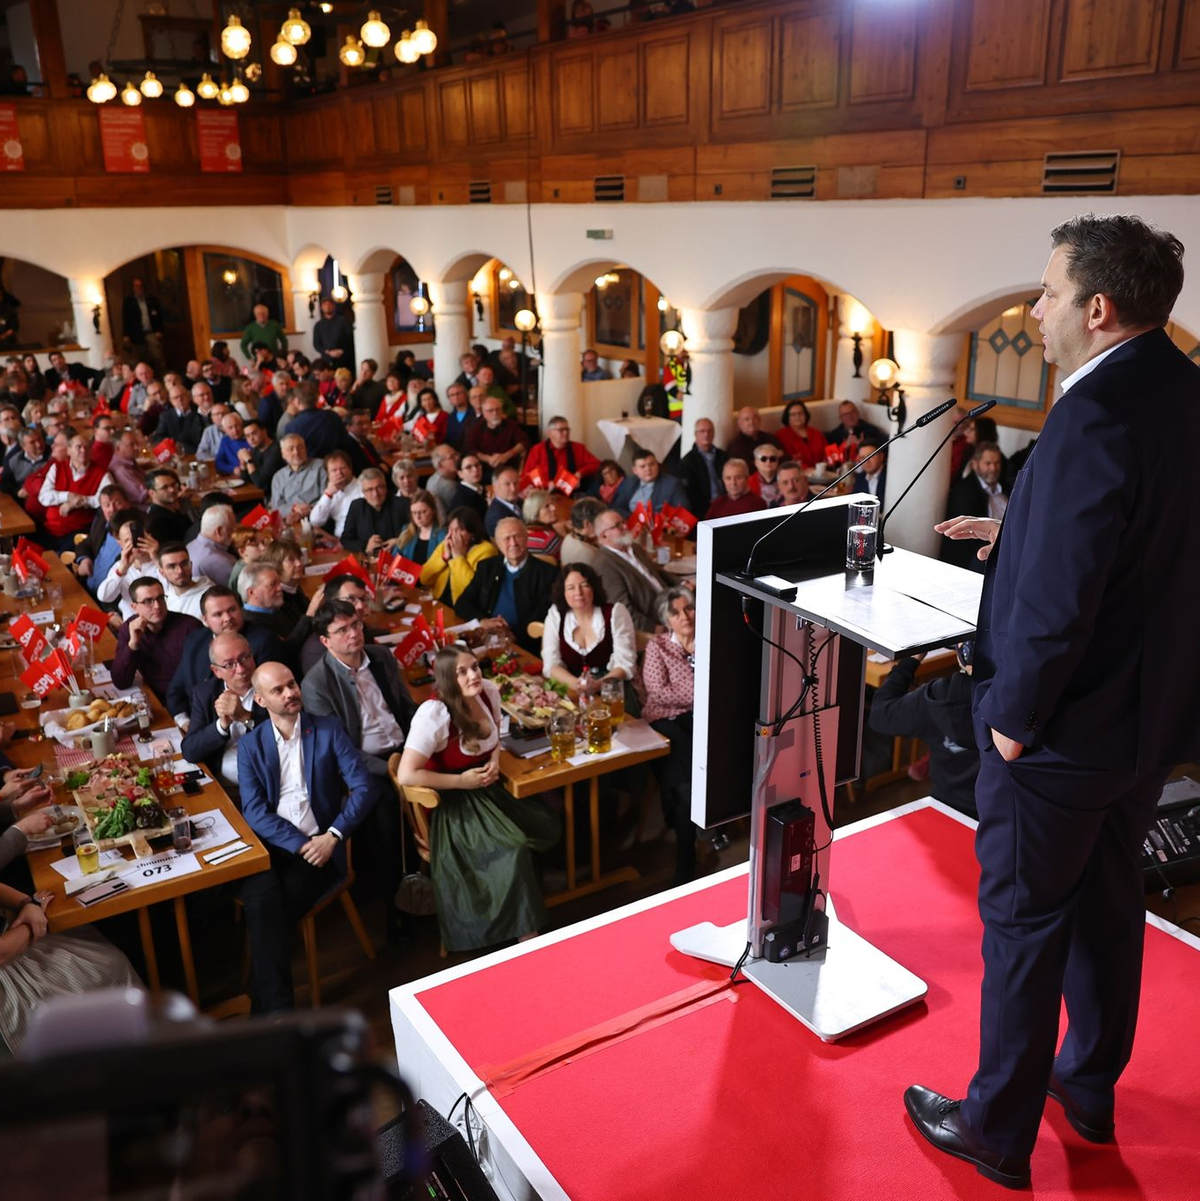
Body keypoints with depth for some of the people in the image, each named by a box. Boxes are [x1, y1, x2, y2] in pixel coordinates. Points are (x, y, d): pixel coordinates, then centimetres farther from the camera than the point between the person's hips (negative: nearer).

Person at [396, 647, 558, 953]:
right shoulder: (434, 714, -25)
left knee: (547, 828, -9)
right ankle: (526, 934, -8)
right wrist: (462, 781, -21)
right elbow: (406, 775, -28)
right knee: (513, 850, -24)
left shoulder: (489, 692, -5)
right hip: (454, 802, -7)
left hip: (489, 789, 7)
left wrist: (495, 761, -4)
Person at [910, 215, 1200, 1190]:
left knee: (1024, 924, 9)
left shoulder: (1095, 418, -28)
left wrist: (1014, 716, -17)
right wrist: (1018, 529, 9)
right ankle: (1091, 1089, 44)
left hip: (1062, 736, -8)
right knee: (1110, 904, 23)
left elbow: (1058, 600, -30)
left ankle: (1000, 1131, 28)